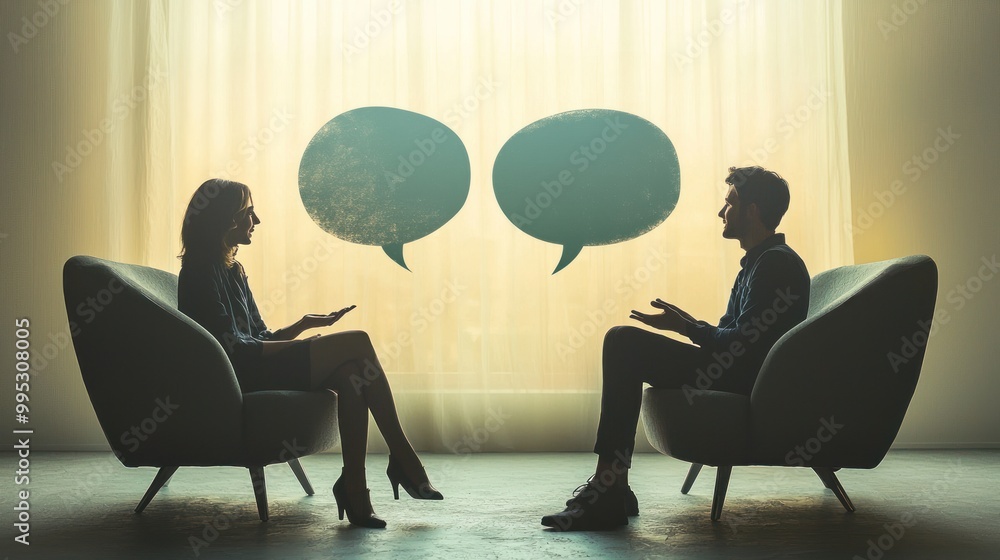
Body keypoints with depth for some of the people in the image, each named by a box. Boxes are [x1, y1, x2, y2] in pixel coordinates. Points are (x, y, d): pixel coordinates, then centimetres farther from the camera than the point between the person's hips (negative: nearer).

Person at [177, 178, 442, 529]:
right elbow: (230, 346, -15)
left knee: (351, 374, -16)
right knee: (356, 343, -18)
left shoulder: (231, 269, 21)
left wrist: (305, 324, 5)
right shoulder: (202, 270, -7)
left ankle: (354, 488, -21)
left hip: (253, 368, 9)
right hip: (238, 377, -9)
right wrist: (302, 344, -10)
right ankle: (403, 458, -13)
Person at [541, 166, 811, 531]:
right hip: (737, 370, 11)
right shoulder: (756, 262, 22)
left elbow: (744, 342, -20)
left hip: (750, 383, -11)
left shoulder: (777, 262, -11)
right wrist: (686, 324, 5)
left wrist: (685, 328, -15)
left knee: (624, 342, -20)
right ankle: (609, 486, -1)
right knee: (624, 344, 7)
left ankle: (609, 493, -22)